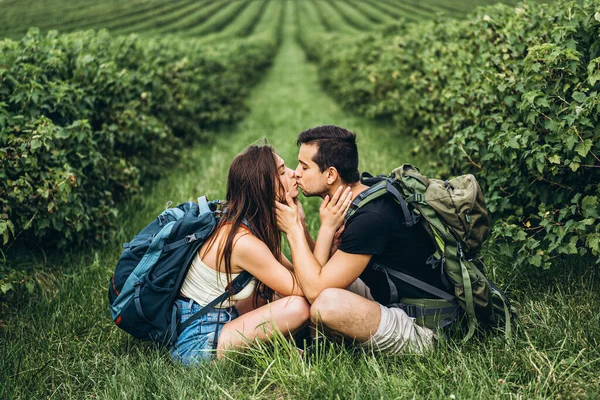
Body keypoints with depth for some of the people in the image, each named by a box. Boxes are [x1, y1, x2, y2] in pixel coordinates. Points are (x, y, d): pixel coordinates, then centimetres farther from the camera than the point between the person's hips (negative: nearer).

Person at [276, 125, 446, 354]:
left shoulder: (370, 219, -26)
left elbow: (315, 289, -26)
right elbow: (321, 267, 7)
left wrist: (293, 230, -16)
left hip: (422, 329, -10)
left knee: (327, 303, -32)